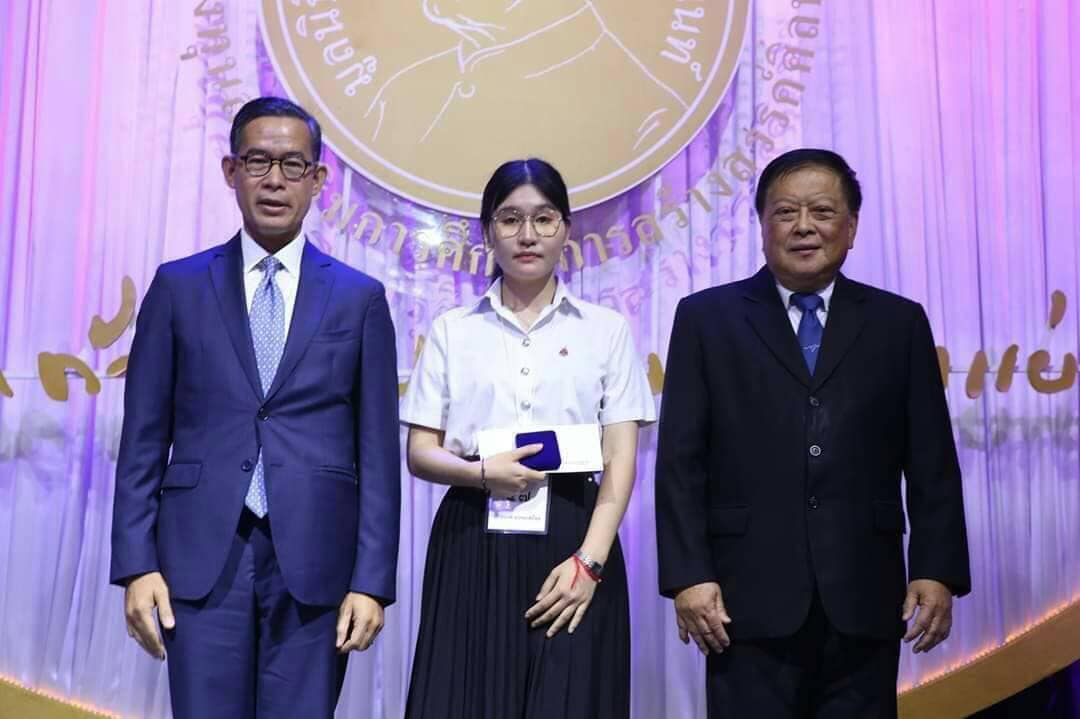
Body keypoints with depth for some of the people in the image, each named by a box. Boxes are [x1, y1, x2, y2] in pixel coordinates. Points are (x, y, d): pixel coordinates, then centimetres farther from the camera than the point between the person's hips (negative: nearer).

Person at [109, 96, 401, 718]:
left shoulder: (361, 299, 6)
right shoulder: (178, 287, 7)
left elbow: (378, 452, 3)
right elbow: (144, 440, 6)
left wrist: (372, 580, -2)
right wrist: (136, 564, -1)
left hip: (314, 561, 0)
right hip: (202, 557, 0)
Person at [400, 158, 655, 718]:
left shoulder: (606, 329, 7)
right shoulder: (451, 330, 9)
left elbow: (620, 459, 1)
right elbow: (420, 453, 6)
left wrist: (589, 561, -12)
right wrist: (481, 472, -15)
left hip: (574, 536, 0)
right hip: (474, 540, 1)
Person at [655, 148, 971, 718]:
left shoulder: (898, 323, 10)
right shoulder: (706, 318, 6)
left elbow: (933, 464, 8)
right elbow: (680, 461, 1)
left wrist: (938, 572, 0)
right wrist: (687, 576, -7)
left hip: (863, 602, 2)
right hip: (749, 599, -1)